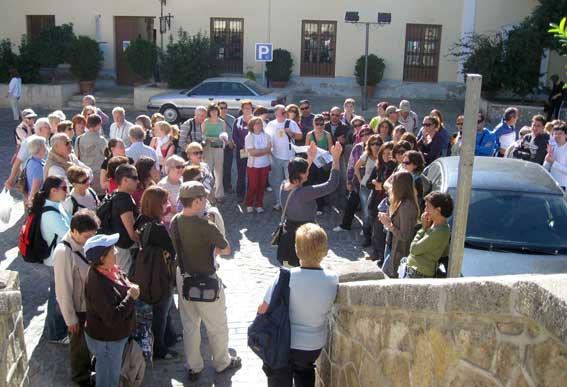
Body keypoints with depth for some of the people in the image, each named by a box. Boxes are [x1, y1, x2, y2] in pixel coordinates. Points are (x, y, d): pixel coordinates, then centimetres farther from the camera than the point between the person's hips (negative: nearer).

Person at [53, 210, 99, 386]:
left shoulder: (84, 243, -11)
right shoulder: (63, 252, -31)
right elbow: (63, 289, -23)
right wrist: (70, 318, -14)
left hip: (90, 303, 6)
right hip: (77, 307, -6)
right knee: (79, 341, 18)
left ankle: (87, 364, 53)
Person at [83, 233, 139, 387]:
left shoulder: (110, 269, -6)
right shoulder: (99, 286, -35)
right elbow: (113, 319, -33)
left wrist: (130, 288, -6)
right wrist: (131, 297, -25)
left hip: (114, 335, 9)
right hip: (106, 341, -9)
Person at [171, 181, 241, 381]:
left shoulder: (175, 221, -7)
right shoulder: (205, 226, -29)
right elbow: (226, 249, -17)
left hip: (183, 278, 7)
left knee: (189, 325, 20)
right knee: (217, 326, 17)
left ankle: (193, 367, 34)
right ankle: (222, 363, 37)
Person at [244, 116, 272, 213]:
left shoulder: (266, 136, 2)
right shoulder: (249, 137, -8)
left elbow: (269, 150, -3)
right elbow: (252, 152, -16)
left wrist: (258, 151, -15)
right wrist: (265, 150, -11)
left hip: (265, 165, 3)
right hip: (253, 165, -3)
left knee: (262, 186, 7)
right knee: (253, 186, 2)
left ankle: (259, 204, 21)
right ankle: (249, 204, 20)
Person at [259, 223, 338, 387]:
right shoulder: (333, 279, -19)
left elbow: (263, 310, -19)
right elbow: (328, 309, -1)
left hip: (285, 343, -3)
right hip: (315, 345, 3)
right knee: (305, 373, 33)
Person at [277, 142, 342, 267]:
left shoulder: (284, 186, -5)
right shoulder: (303, 193, -30)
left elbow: (298, 177, 19)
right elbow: (331, 185, -29)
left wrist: (310, 159, 20)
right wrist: (336, 158, -24)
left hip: (288, 236, 8)